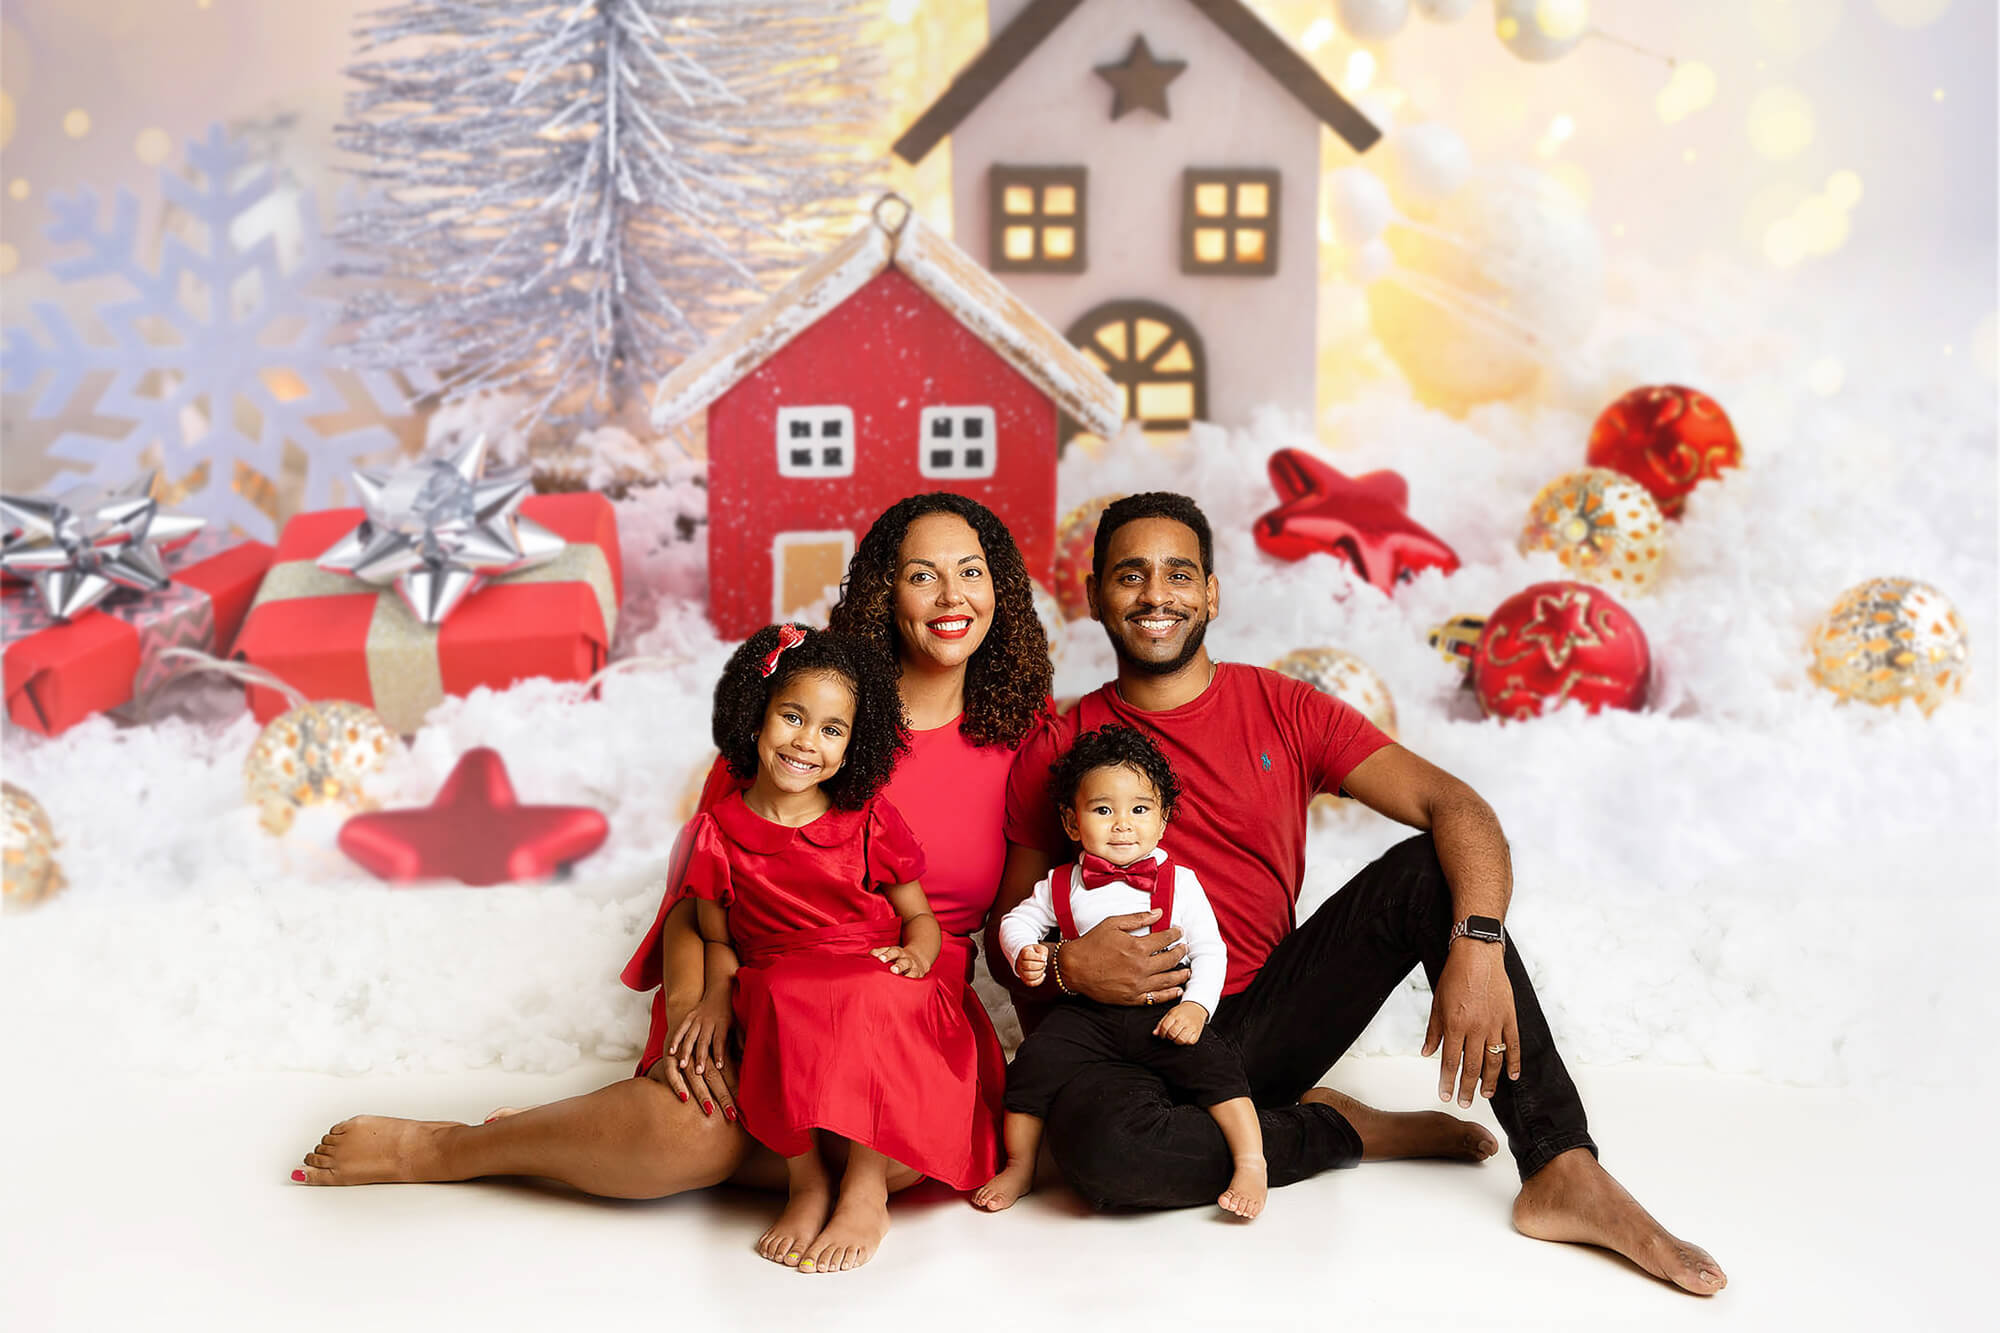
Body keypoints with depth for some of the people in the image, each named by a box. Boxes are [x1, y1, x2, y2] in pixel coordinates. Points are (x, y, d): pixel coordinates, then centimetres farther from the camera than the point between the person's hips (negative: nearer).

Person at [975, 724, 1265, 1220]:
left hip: (1163, 1011, -1)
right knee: (1035, 1063, -15)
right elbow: (1019, 920, 16)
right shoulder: (1062, 885, 4)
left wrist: (1196, 1004, -16)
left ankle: (1251, 1163, -10)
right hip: (1087, 1012, 2)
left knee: (1212, 1062, -23)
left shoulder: (1179, 882, -1)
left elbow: (1209, 950, -1)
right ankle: (1019, 1167, 5)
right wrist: (1024, 954, -6)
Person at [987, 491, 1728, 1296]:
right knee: (1091, 1138, -36)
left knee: (1429, 869, -18)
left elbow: (1455, 806, -10)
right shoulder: (1056, 753, -2)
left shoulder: (1284, 712, 0)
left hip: (1271, 1016, 2)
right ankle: (1343, 1130, -10)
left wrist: (1477, 947, -28)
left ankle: (1564, 1171, -21)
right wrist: (1065, 965, -21)